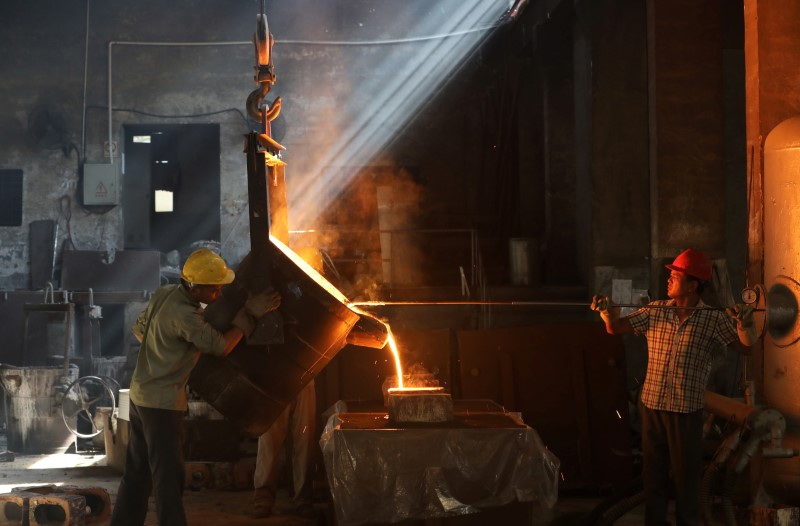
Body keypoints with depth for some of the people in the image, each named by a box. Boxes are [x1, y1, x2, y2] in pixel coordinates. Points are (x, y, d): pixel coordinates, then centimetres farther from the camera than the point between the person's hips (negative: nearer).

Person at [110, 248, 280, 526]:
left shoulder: (163, 293, 2)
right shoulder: (184, 315, -25)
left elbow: (139, 329, 15)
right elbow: (221, 346, -19)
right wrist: (249, 313, -14)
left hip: (141, 393, 9)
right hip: (163, 402, -9)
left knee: (137, 471, 17)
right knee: (168, 475, -2)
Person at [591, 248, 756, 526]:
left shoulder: (713, 319, -6)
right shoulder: (655, 311, 1)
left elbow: (745, 347, -10)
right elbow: (615, 328, 4)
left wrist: (744, 323, -29)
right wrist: (607, 312, -17)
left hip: (687, 409, -3)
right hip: (652, 405, 3)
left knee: (686, 473, 7)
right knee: (653, 470, 14)